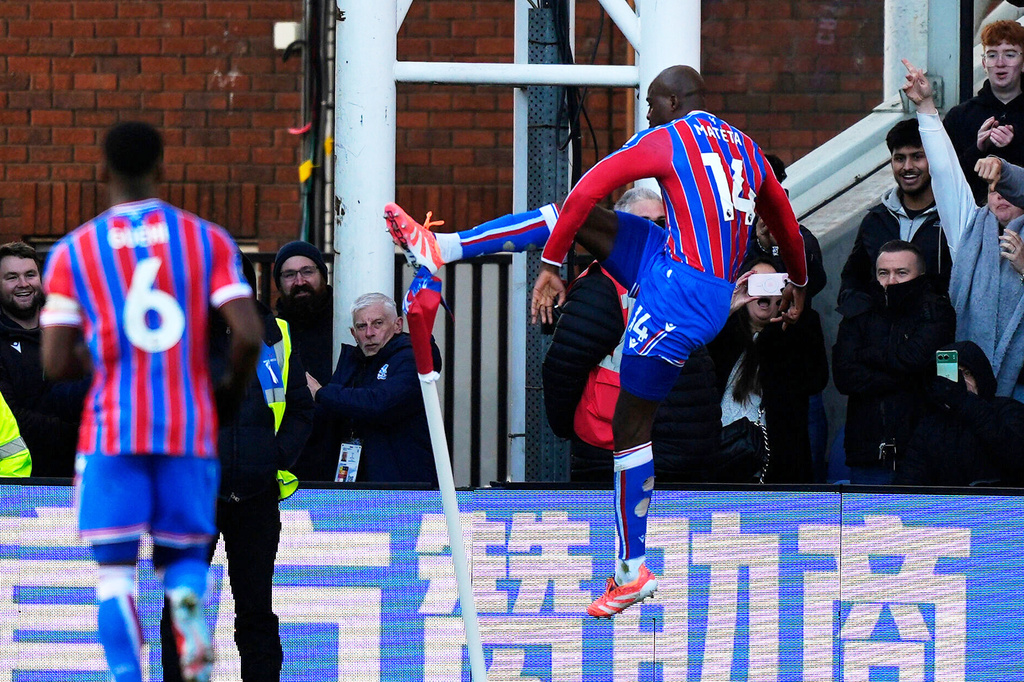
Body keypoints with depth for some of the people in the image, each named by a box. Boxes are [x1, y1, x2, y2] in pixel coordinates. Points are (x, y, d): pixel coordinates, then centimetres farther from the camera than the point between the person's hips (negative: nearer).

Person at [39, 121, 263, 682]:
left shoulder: (72, 252, 1)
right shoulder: (207, 240, 2)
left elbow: (56, 364, -2)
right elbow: (248, 335, -8)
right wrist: (232, 388, 12)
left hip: (111, 431, -1)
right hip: (190, 431, 1)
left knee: (115, 567, 3)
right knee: (182, 551, 15)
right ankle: (188, 600, -20)